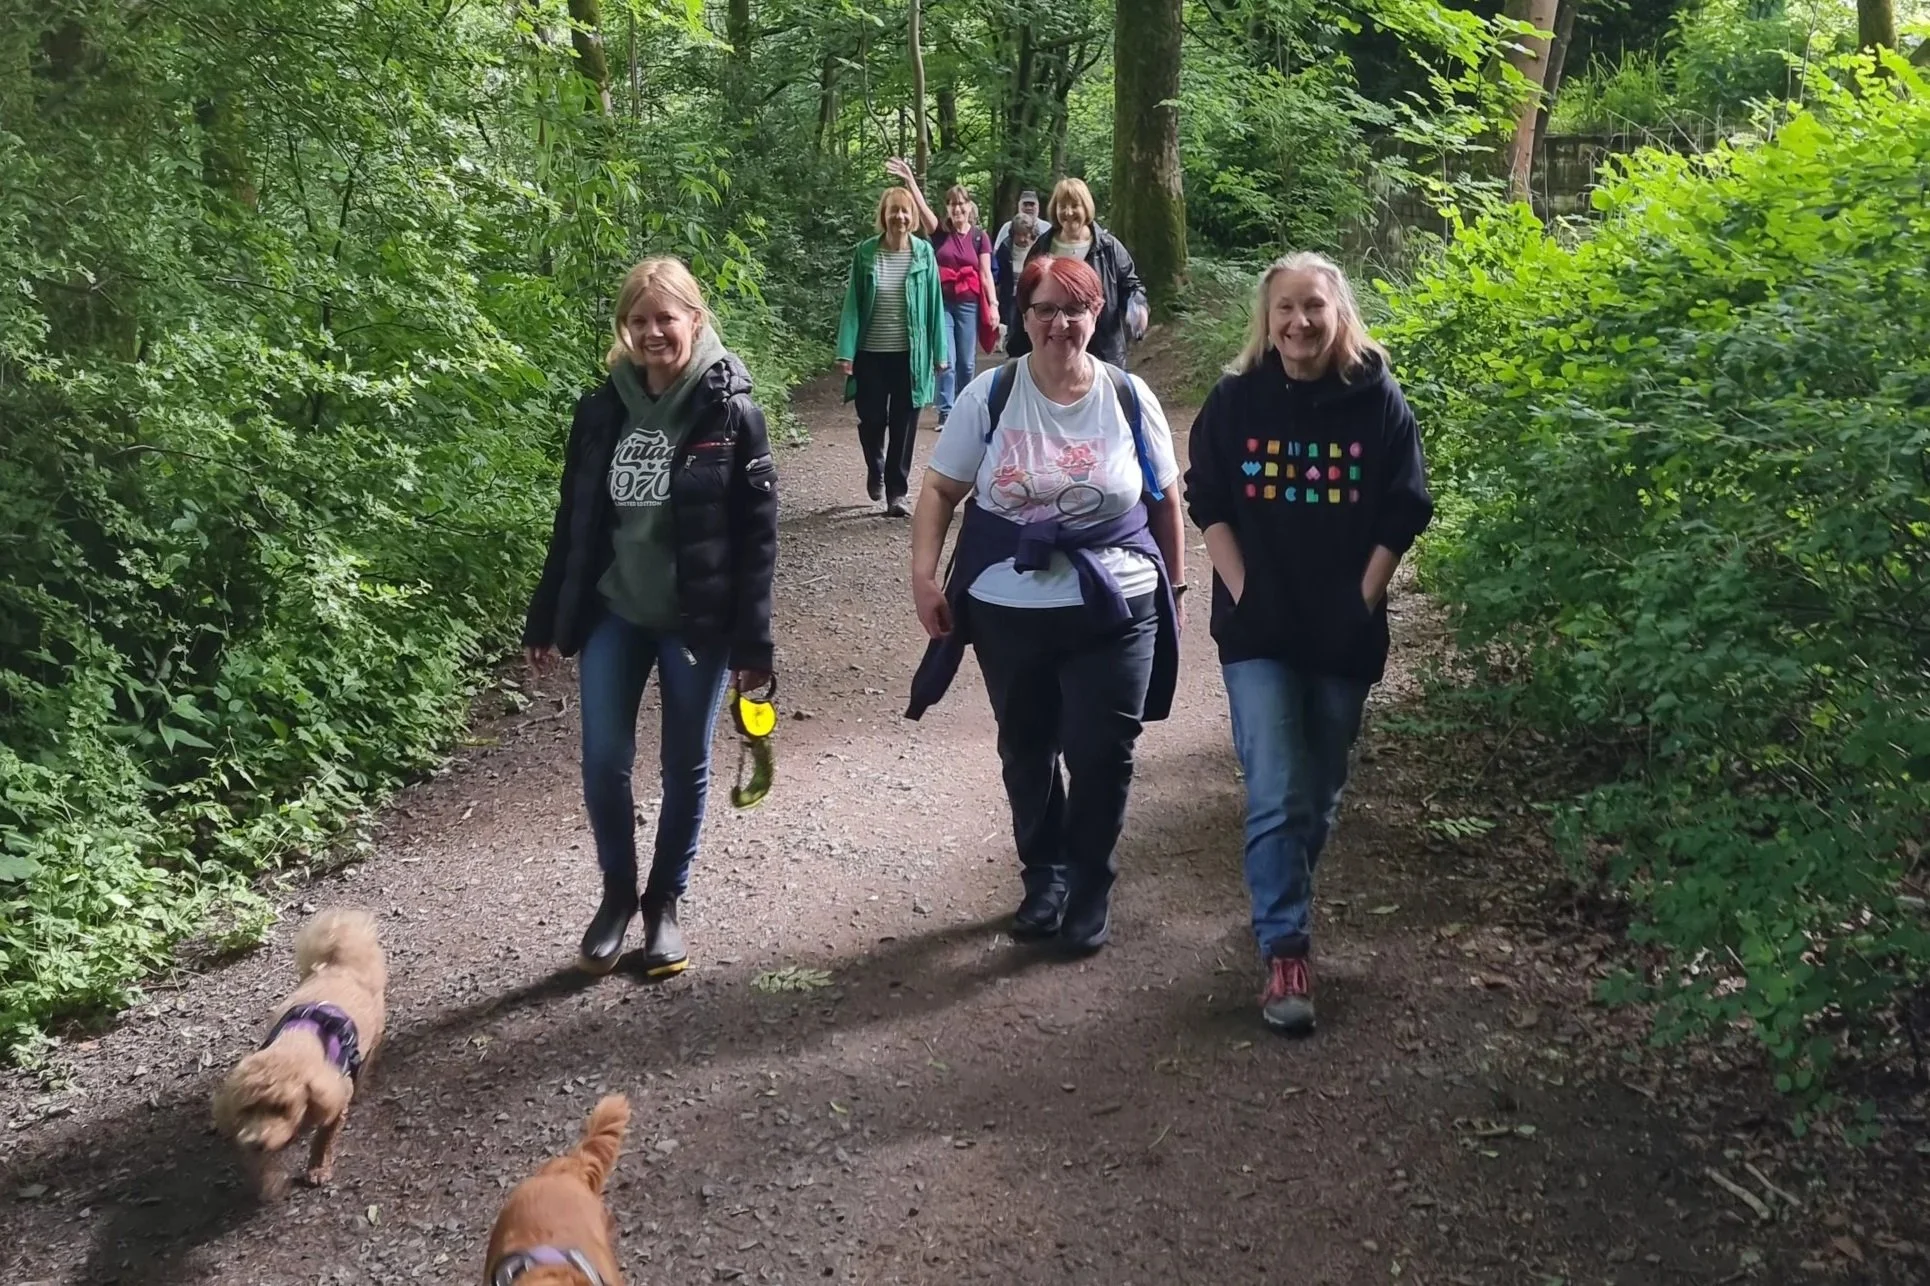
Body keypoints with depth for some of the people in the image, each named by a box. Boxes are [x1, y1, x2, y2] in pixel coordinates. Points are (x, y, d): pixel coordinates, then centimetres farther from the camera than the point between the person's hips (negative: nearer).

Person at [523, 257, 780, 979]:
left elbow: (757, 534, -9)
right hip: (614, 614, 3)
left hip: (696, 621, -3)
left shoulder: (730, 413, -9)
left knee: (685, 767, 8)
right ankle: (617, 892, 24)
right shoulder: (601, 411, 1)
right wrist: (545, 623, 8)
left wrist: (752, 642, -12)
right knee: (603, 763, 1)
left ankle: (665, 901, 26)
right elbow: (573, 523, 8)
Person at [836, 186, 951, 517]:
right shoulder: (865, 253, -4)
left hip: (910, 354, 0)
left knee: (904, 425, 4)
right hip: (871, 353, 0)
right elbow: (852, 303, -4)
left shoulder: (923, 252, -2)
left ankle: (897, 492, 15)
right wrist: (846, 351, -11)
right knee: (871, 420, 9)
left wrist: (940, 351, -1)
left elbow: (934, 303, 1)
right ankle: (875, 471, 38)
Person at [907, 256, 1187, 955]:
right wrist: (923, 575, -10)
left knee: (1102, 756, 0)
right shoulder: (990, 396, -3)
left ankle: (1090, 890, 21)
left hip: (1114, 611, -1)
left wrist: (1175, 586, 11)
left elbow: (1165, 500, 8)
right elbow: (940, 490, 0)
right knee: (1026, 752, 13)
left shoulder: (1129, 398, 0)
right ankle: (1043, 876, 34)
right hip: (1009, 612, 1)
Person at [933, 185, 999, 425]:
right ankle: (946, 412, -4)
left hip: (969, 304, 0)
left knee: (967, 362, 7)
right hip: (942, 303, 0)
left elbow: (986, 273, 1)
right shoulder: (940, 233, 4)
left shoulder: (979, 236, 3)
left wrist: (994, 304, -6)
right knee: (946, 361, -6)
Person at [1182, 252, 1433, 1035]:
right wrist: (1242, 592, -8)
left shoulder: (1378, 400, -4)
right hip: (1259, 629, -1)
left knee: (1320, 791, 13)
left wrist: (1361, 601, -7)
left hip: (1344, 632, 1)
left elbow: (1402, 514, -1)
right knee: (1277, 795, -9)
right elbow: (1208, 503, 1)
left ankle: (1281, 905, 36)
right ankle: (1285, 952, -5)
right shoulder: (1237, 399, -3)